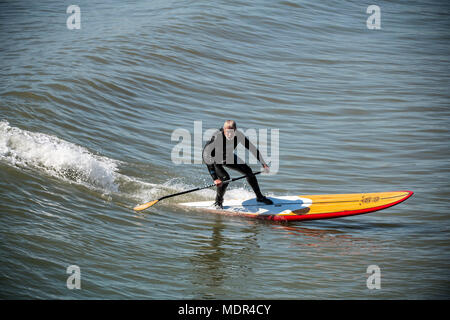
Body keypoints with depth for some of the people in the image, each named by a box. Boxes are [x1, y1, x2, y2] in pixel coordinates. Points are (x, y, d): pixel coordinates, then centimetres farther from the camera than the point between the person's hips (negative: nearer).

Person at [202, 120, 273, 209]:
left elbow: (252, 148, -13)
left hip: (227, 156, 5)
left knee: (248, 171, 1)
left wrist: (263, 164, -18)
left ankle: (259, 197, 19)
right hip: (213, 159, -5)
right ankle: (218, 202, 2)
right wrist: (215, 178, -52)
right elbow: (207, 157, -44)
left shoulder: (238, 135, -26)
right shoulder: (217, 137, -40)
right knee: (225, 178, -25)